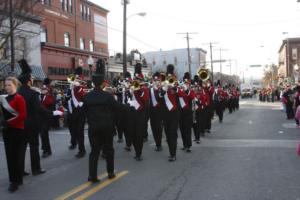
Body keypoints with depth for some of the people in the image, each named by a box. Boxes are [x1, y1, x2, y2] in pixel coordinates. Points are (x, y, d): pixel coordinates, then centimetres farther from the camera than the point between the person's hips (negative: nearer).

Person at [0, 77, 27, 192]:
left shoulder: (19, 98, -11)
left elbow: (23, 115, -16)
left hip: (17, 130, -7)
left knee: (16, 155, -1)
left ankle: (16, 181, 8)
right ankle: (13, 179, 21)